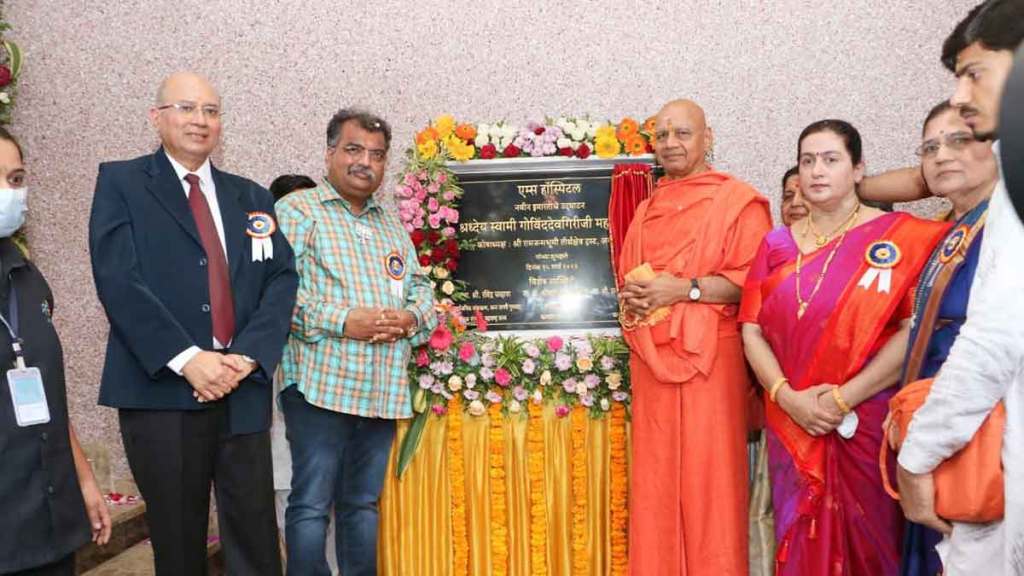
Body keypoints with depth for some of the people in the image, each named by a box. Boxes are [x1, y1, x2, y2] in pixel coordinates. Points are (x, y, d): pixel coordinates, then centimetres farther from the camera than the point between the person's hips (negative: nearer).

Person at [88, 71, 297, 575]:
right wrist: (186, 359, -16)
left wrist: (248, 356, -10)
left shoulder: (252, 197, 16)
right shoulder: (120, 182, 5)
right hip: (160, 391, -2)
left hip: (243, 392, 3)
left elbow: (281, 279, 5)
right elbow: (119, 281, -8)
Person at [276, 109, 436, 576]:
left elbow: (420, 287, 18)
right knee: (311, 505, 0)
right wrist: (341, 322, -18)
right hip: (321, 384, -6)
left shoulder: (393, 227, 20)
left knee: (363, 503, 14)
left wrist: (412, 317, -4)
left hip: (384, 390, 6)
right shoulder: (297, 211, 0)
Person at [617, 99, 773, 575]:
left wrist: (686, 289, -16)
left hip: (709, 357, -5)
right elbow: (628, 278, 23)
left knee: (709, 477, -2)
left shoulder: (737, 200, 0)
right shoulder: (647, 209, 19)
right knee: (655, 477, 8)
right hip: (650, 357, 5)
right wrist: (631, 297, 1)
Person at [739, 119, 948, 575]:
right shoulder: (776, 244, 9)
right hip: (791, 424, 3)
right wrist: (787, 397, -11)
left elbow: (915, 329, -12)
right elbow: (751, 331, 4)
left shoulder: (900, 237, -2)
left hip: (868, 421, -3)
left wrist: (844, 398, -16)